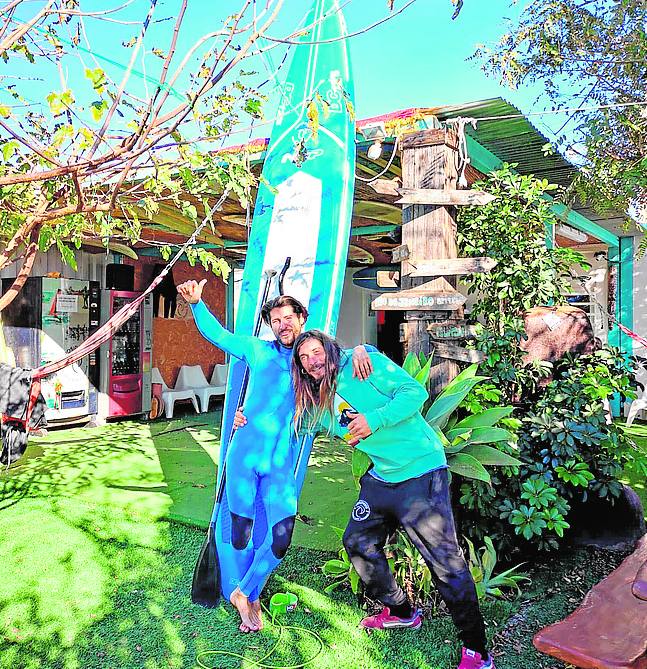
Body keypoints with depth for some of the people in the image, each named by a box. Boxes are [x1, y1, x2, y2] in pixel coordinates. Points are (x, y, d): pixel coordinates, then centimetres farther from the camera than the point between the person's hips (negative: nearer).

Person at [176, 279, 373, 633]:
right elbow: (217, 334, 16)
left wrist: (358, 349, -13)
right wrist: (196, 303, 4)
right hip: (244, 454, 0)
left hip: (283, 465, 0)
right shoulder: (259, 350, 7)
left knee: (280, 540, -4)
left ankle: (244, 592, 25)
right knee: (241, 535, 8)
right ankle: (250, 602, 34)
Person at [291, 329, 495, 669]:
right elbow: (294, 423, 27)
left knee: (446, 561, -5)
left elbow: (415, 391, -17)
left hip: (420, 472, -8)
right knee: (358, 543, 16)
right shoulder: (316, 403, 10)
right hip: (380, 478, 8)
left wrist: (375, 419, -26)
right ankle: (400, 611, 38)